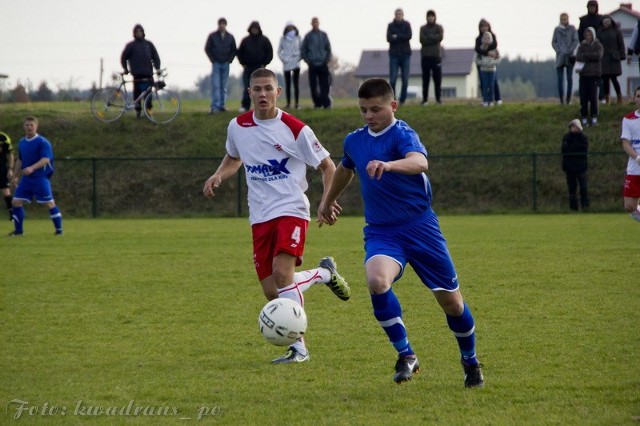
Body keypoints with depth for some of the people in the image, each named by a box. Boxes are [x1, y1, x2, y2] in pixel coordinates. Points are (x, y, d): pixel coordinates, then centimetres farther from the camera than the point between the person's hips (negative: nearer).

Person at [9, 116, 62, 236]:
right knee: (16, 202, 1)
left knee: (49, 203, -7)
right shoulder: (21, 143, 11)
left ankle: (59, 229, 3)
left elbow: (45, 159, -21)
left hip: (40, 178, -6)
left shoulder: (43, 142, -10)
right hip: (26, 179, 6)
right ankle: (18, 230, 11)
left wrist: (32, 168, -35)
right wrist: (15, 176, 19)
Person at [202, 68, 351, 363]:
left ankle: (298, 347, -15)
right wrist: (217, 177, 6)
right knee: (271, 292, -1)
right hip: (260, 217, 5)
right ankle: (325, 274, 24)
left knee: (282, 274, -24)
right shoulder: (237, 127, 6)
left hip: (291, 211, -5)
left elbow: (327, 166, 1)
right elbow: (234, 158, 27)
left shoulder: (295, 129, -8)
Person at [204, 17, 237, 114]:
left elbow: (234, 50, 12)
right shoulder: (212, 36, 1)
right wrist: (213, 60, -4)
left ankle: (222, 105, 11)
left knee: (223, 86, 6)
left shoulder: (230, 37, 7)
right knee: (215, 86, -10)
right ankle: (214, 106, -15)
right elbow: (207, 48, 3)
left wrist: (229, 60, 0)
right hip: (216, 64, -3)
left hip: (225, 64, 3)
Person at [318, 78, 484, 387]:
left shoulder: (402, 134, -13)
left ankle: (470, 361, 32)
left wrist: (388, 165, -56)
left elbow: (420, 162, -37)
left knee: (451, 301, 4)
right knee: (376, 281, -29)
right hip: (381, 232, 4)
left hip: (420, 227, -4)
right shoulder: (354, 141, 7)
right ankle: (406, 355, -15)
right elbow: (345, 170, 31)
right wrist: (328, 201, 45)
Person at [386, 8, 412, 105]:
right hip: (394, 54, -1)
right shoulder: (391, 25, 5)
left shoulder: (406, 24, 7)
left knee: (405, 79, 0)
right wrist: (402, 37, -13)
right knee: (392, 79, -7)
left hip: (405, 54, 1)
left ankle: (402, 99, 8)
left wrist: (397, 37, -9)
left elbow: (409, 36, -7)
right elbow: (389, 38, -7)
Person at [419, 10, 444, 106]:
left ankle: (438, 98, 5)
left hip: (436, 56, 0)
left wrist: (428, 37, -7)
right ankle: (425, 99, 3)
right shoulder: (423, 28, 8)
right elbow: (422, 40, -6)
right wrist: (434, 38, -10)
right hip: (425, 56, 0)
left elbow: (440, 37, -8)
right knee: (425, 79, 0)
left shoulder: (439, 27, 9)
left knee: (437, 78, 0)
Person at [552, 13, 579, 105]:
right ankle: (561, 99, -5)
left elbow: (576, 41, 0)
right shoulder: (557, 29, 8)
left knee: (569, 78, -2)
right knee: (560, 79, -4)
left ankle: (568, 99, -1)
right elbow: (554, 42, 10)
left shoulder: (572, 29, 3)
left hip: (569, 56, -1)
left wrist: (570, 51, -9)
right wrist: (558, 51, -4)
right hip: (560, 56, 1)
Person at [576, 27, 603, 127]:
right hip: (584, 73, 2)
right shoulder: (582, 45, 11)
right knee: (583, 97, -3)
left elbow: (598, 56, -11)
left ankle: (594, 117, 1)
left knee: (593, 96, -7)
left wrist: (585, 55, -6)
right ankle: (584, 118, 3)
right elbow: (578, 57, -2)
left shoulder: (598, 45, 6)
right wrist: (591, 57, -12)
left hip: (594, 73, -2)